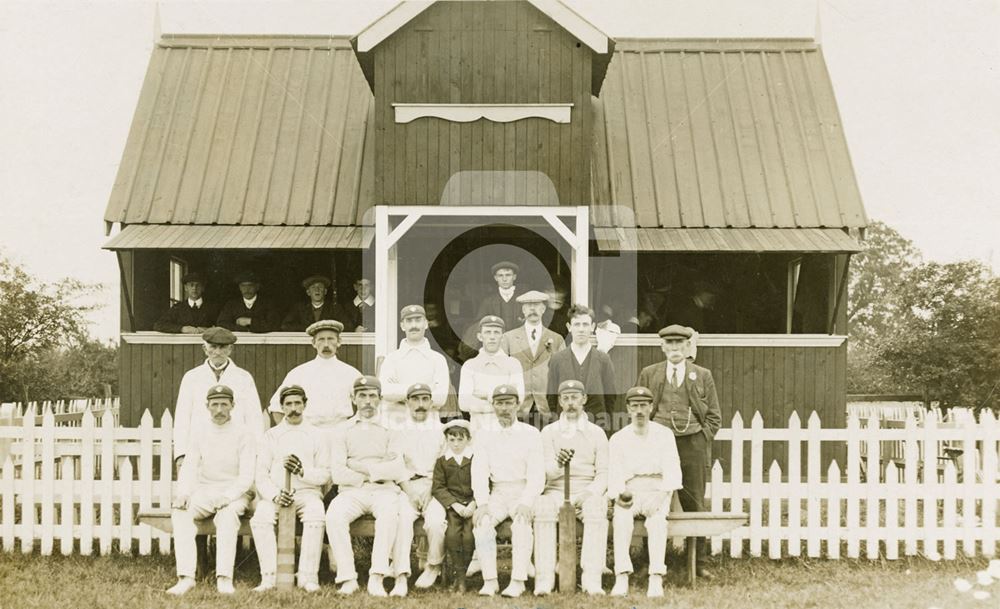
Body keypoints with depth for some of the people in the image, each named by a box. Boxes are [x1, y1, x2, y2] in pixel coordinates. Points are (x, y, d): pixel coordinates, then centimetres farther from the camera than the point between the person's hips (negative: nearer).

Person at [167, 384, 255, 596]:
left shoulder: (243, 434, -2)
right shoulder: (201, 434, 11)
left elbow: (246, 476, -8)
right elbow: (188, 468, 5)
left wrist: (226, 497, -24)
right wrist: (182, 494, -15)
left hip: (234, 494, -3)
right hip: (204, 492, 3)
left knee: (227, 515, -36)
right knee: (180, 513, -26)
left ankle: (224, 578, -38)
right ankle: (186, 577, -31)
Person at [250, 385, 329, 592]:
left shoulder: (316, 436, 14)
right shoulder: (271, 435, 16)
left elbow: (325, 474, 7)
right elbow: (261, 475, 7)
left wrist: (303, 471, -13)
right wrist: (275, 495, -12)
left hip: (307, 492, -1)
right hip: (275, 493, 1)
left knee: (316, 515, -35)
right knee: (260, 518, -32)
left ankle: (308, 577, -32)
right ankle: (269, 576, -29)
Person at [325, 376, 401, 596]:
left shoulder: (390, 429, 13)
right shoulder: (342, 431, 15)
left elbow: (397, 471, -1)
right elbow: (337, 473, 1)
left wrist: (362, 467, -4)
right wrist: (379, 472, -1)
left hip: (384, 490, -1)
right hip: (352, 491, 1)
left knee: (388, 512, -35)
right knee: (334, 515, -31)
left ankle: (376, 578, -36)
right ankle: (348, 578, -27)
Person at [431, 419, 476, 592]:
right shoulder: (442, 461, 10)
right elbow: (437, 488, 3)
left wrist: (473, 504, -13)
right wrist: (454, 504, -11)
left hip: (472, 504, -1)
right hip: (451, 504, 1)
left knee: (469, 535, -24)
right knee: (452, 534, -25)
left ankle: (458, 574, -5)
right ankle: (459, 575, -10)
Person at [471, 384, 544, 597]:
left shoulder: (531, 434, 3)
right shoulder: (485, 437, 10)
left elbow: (536, 474, -5)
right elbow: (479, 473, 1)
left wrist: (526, 503, -20)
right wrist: (482, 503, -16)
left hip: (523, 492, -2)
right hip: (497, 494, 2)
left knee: (521, 523, -32)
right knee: (481, 522, -26)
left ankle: (518, 581, -33)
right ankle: (489, 581, -26)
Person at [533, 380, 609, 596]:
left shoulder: (596, 433, 11)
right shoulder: (549, 431, 11)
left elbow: (603, 473, 5)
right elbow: (547, 471, 0)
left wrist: (589, 494, -14)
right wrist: (558, 464, -25)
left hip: (587, 493, 0)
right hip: (557, 491, 0)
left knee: (597, 507, -34)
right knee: (542, 507, -33)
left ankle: (592, 580, -37)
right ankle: (544, 580, -33)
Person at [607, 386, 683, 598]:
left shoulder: (664, 435, 6)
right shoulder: (618, 439, 8)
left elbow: (672, 471, -3)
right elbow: (614, 476, 2)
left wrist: (660, 496, -19)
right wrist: (620, 495, -19)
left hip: (657, 491, -1)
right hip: (629, 491, 1)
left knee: (657, 519, -33)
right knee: (621, 517, -31)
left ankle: (656, 578, -37)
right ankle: (622, 578, -36)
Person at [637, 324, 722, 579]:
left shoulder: (703, 375, 10)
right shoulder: (648, 374, 11)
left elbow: (714, 416, 10)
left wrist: (700, 441, -2)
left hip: (693, 445, 0)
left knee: (694, 505, 3)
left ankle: (699, 563, 11)